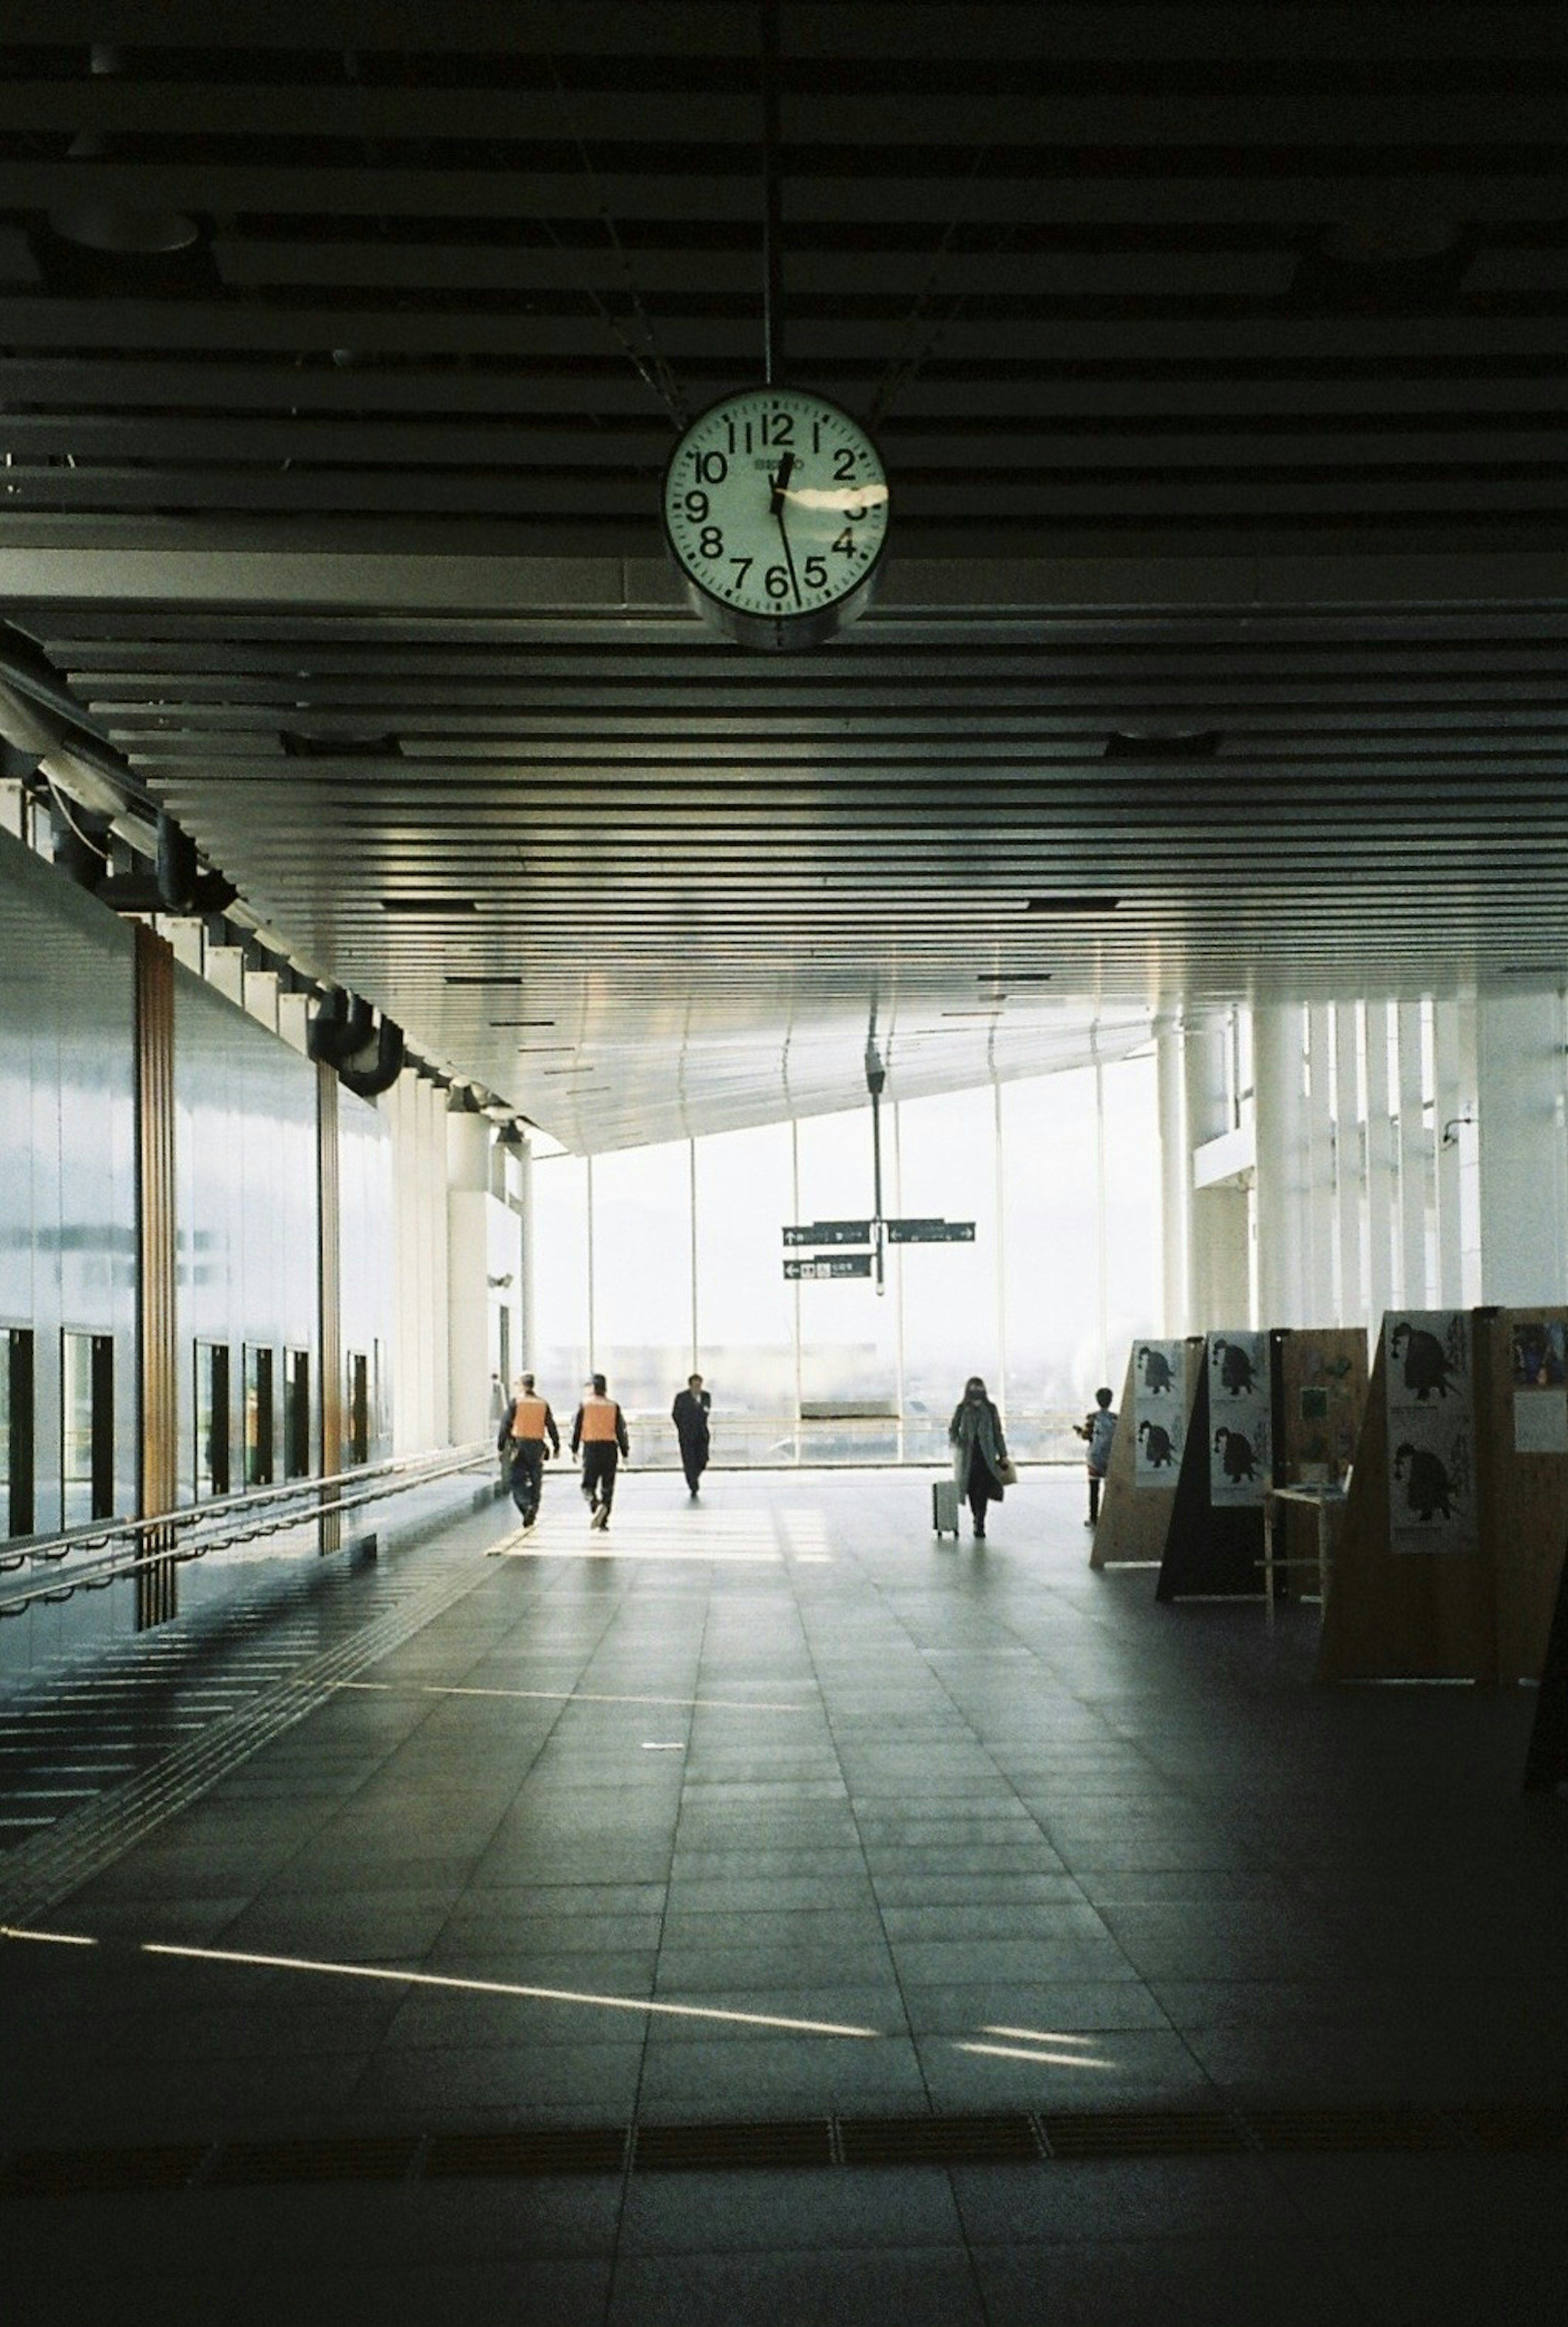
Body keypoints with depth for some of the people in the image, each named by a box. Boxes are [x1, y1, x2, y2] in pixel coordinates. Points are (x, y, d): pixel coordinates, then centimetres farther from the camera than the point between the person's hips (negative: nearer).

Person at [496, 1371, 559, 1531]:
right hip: (537, 1446, 3)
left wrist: (502, 1446, 0)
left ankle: (527, 1506, -21)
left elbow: (506, 1425, -5)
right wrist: (556, 1447, 14)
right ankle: (533, 1510, 9)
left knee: (517, 1481, 0)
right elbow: (552, 1427, 8)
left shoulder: (516, 1401, -4)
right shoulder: (543, 1404, 6)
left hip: (520, 1444, -3)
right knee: (535, 1481, 10)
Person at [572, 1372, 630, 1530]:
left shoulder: (585, 1405, 0)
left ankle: (595, 1504, -25)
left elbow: (576, 1428, 0)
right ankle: (604, 1521, 3)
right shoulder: (614, 1406, 5)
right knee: (608, 1486, 8)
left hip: (591, 1447, -2)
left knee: (588, 1483, 6)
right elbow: (621, 1431, 5)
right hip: (610, 1447, 2)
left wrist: (574, 1449, 7)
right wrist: (625, 1452, 11)